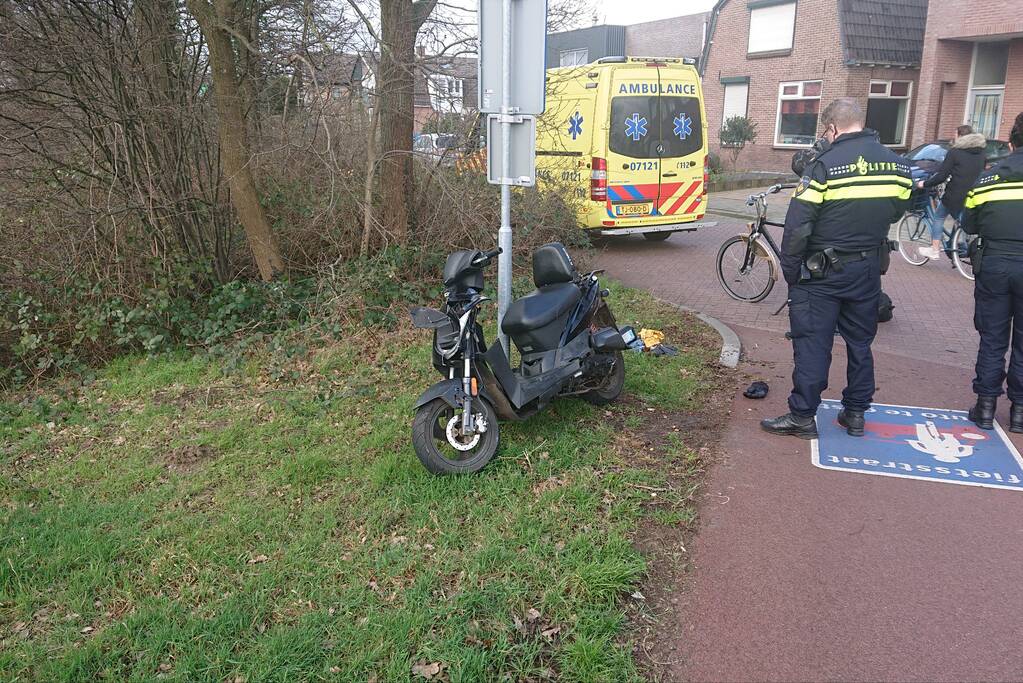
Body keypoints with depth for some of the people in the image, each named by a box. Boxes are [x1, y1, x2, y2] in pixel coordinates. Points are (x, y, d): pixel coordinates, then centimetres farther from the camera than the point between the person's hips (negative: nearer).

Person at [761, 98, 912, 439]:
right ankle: (855, 413, 24)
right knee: (860, 341, 16)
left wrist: (790, 270, -8)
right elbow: (896, 211, 12)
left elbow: (797, 224, -17)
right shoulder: (897, 164, 3)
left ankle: (802, 417, 6)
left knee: (812, 343, 1)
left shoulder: (826, 163, -15)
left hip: (824, 270, -6)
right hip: (869, 270, 6)